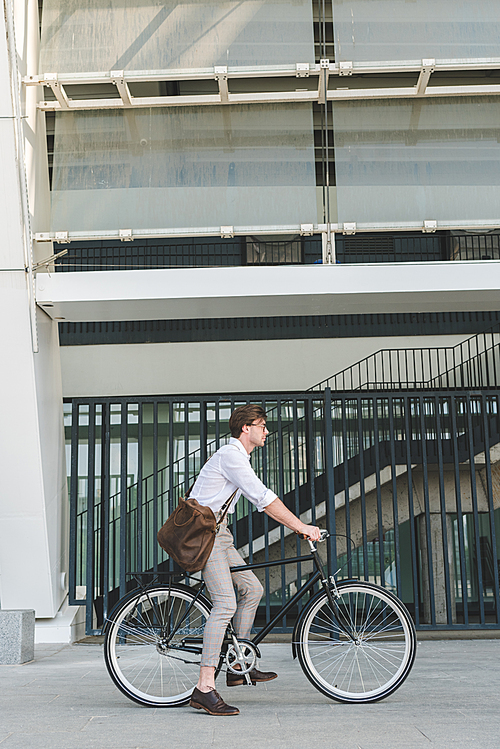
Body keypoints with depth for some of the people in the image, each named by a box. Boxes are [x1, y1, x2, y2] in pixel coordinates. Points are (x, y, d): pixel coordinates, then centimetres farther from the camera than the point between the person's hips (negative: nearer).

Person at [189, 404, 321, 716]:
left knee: (252, 588, 12)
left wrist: (295, 525, 15)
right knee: (225, 603, -19)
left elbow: (261, 502, 22)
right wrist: (301, 526, -17)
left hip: (219, 533, 11)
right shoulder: (230, 455, -14)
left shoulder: (240, 459, 19)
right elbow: (264, 497, -20)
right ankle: (205, 688, -21)